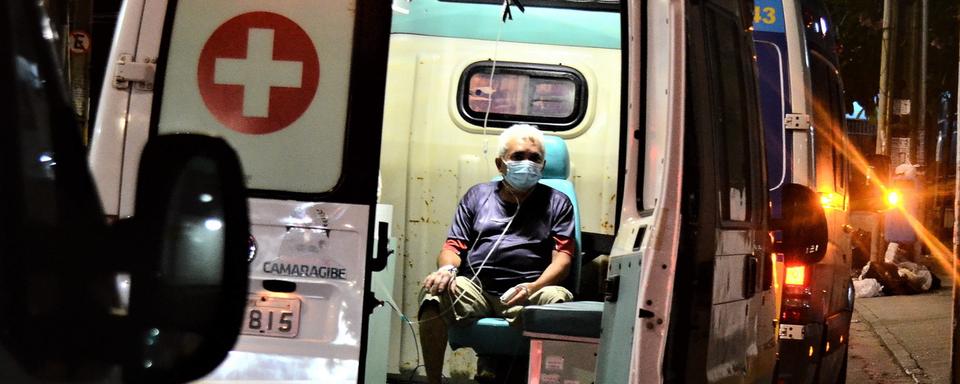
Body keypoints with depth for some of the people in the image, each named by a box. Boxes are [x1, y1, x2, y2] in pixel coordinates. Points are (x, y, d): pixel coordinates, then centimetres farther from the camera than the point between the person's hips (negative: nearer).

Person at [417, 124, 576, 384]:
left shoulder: (557, 203, 16)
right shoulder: (477, 195, 22)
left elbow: (563, 257, 4)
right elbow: (454, 246, 16)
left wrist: (533, 288, -17)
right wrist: (447, 268, -10)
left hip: (525, 293, -1)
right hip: (474, 287, 1)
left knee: (559, 299, -35)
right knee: (434, 298, -31)